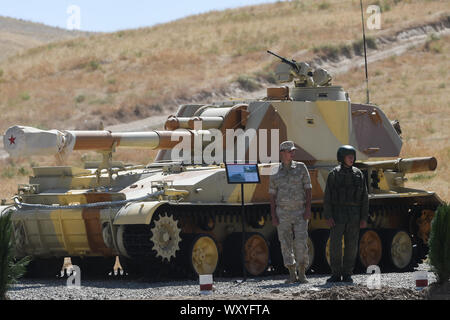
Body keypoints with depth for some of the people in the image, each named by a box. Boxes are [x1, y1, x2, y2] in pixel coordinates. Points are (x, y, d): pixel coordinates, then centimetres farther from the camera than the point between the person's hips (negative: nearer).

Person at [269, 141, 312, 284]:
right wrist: (273, 216, -1)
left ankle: (302, 274, -1)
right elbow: (272, 195, 6)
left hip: (300, 212, -1)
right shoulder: (275, 173, 4)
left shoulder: (301, 168, 2)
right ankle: (292, 274, 6)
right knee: (286, 245, 0)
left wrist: (308, 209, -9)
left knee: (301, 243, -9)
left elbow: (308, 189, 1)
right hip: (283, 213, 1)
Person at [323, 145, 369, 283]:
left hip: (354, 215, 2)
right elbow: (327, 197, -3)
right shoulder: (334, 174, 0)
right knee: (335, 245, -6)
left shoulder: (358, 174, 8)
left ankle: (347, 274, 8)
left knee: (351, 246, 2)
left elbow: (364, 197, 8)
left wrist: (364, 218, 1)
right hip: (337, 214, -2)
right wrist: (328, 217, -11)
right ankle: (336, 274, 1)